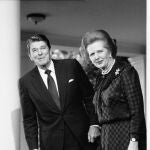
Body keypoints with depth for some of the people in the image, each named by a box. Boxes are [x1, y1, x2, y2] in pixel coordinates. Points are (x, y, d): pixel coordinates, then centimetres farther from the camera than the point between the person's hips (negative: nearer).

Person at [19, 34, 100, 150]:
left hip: (82, 137, 0)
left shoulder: (71, 66, -2)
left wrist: (94, 124, -7)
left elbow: (90, 97, 2)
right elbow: (29, 119, 4)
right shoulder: (26, 82, 0)